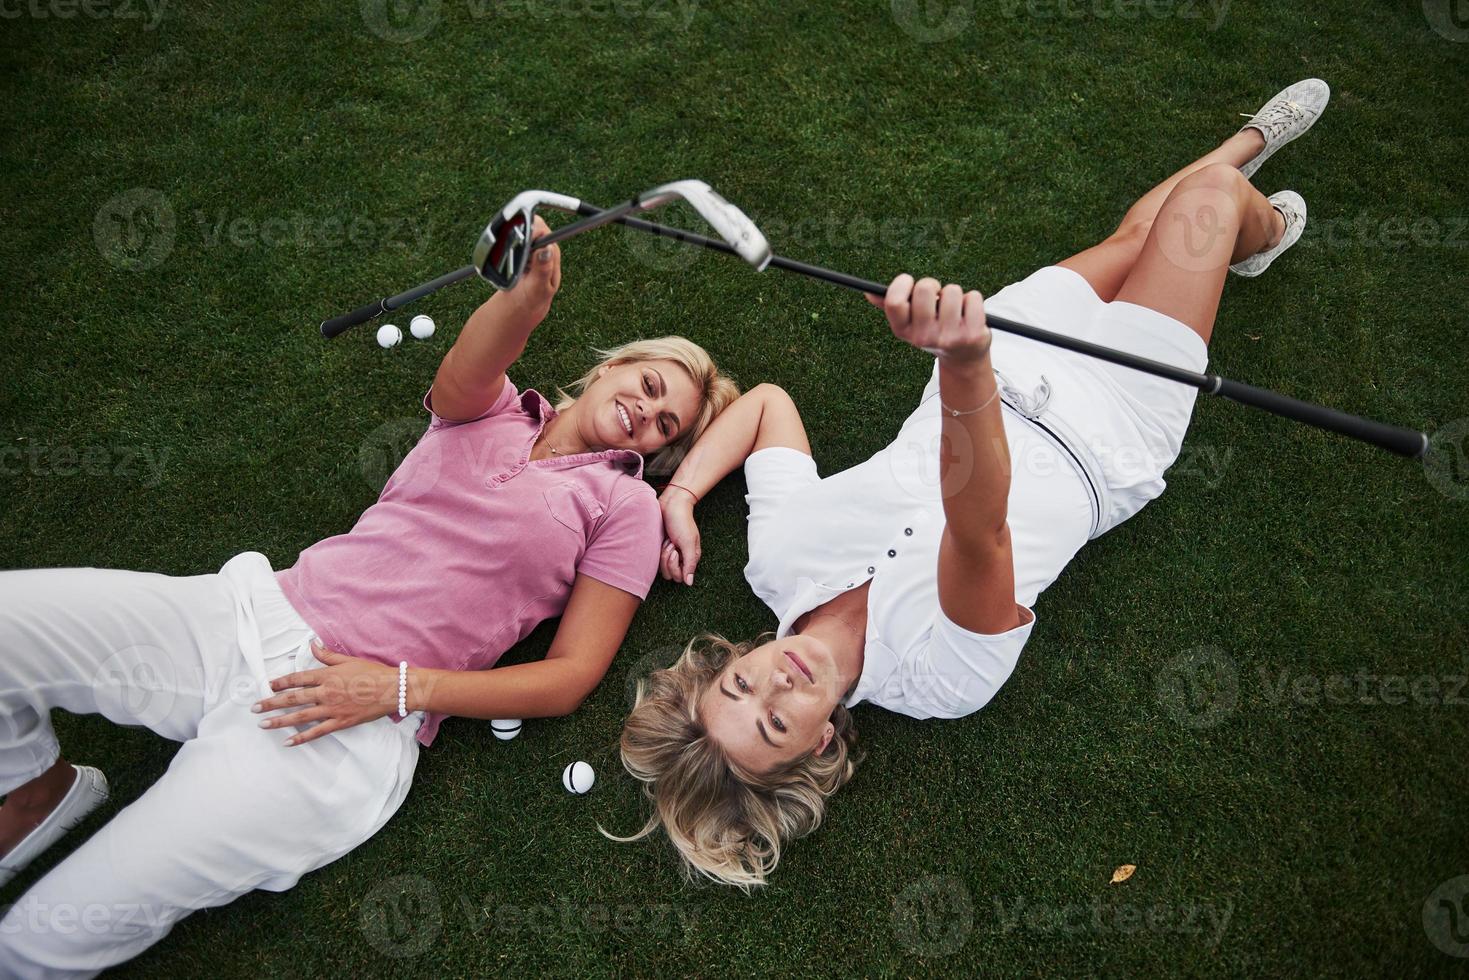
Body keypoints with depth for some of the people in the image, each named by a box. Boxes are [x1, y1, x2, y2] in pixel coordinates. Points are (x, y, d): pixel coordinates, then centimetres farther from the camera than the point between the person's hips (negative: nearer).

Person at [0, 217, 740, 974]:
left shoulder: (624, 504, 5)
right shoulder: (492, 406, 13)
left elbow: (569, 680, -2)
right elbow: (463, 374, -14)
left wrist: (399, 689, -12)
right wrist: (530, 294, -36)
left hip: (352, 726, -4)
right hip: (257, 609, 4)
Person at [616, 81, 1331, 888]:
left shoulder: (779, 558, -23)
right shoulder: (946, 677, -37)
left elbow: (767, 400, -12)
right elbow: (979, 531, -57)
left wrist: (679, 494, -25)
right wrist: (964, 368, -73)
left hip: (994, 373, 4)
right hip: (1105, 438, -4)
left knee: (1136, 235, 20)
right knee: (1212, 195, 4)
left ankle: (1251, 138, 58)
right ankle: (1262, 232, 47)